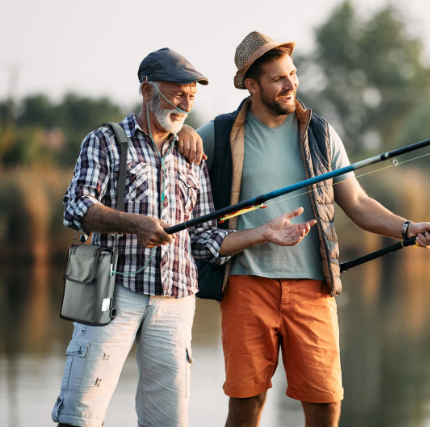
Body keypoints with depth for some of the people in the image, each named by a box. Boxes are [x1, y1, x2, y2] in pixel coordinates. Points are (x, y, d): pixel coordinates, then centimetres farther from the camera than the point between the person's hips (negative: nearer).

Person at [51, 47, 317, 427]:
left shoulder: (192, 160, 21)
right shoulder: (105, 142, 8)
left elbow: (205, 241, 19)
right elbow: (76, 209, -6)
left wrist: (264, 234, 7)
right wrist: (134, 223, -22)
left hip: (175, 301, 4)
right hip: (114, 291, -4)